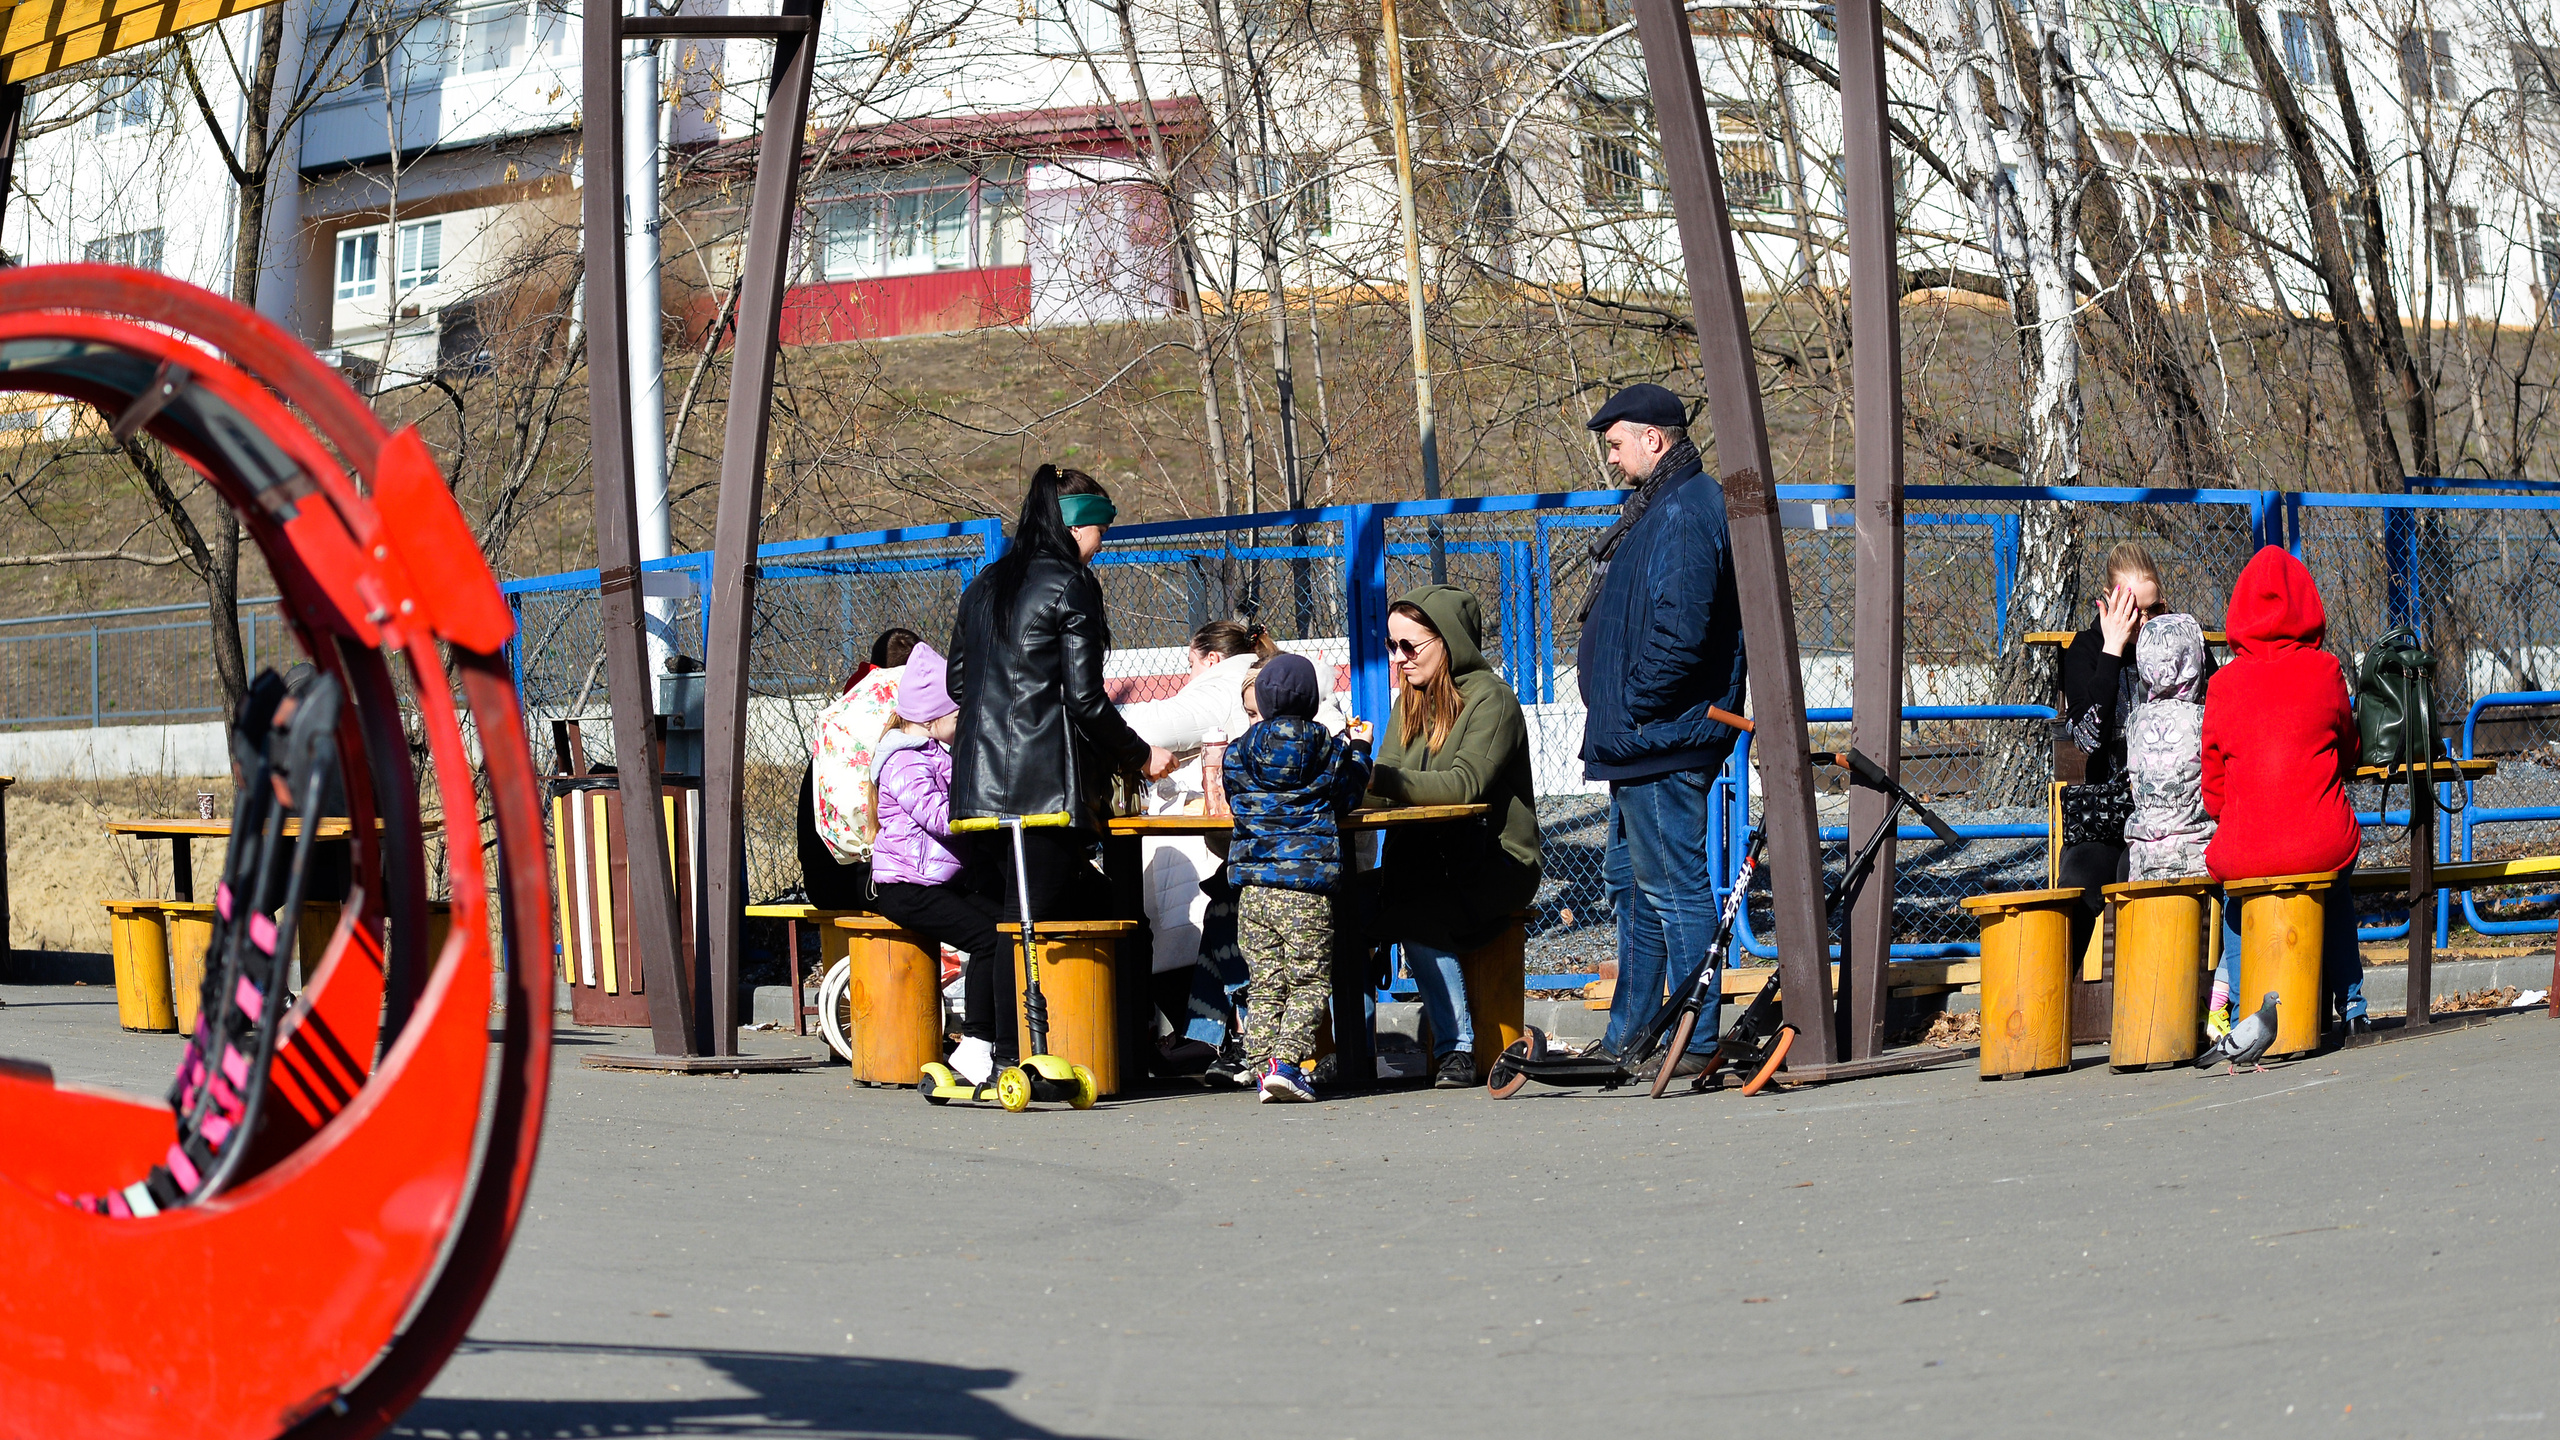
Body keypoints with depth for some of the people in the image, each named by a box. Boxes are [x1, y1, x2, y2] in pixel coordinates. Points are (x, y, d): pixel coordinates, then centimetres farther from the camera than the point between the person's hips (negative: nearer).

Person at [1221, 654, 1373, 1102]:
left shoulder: (1241, 749, 6)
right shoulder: (1327, 746, 2)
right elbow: (1347, 794, 16)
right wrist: (1359, 748, 32)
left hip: (1253, 886, 3)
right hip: (1307, 886, -3)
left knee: (1266, 983, 8)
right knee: (1309, 983, 0)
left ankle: (1264, 1063, 2)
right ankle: (1286, 1060, -14)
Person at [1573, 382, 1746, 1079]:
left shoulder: (1683, 514, -18)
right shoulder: (1662, 505, 17)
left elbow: (1681, 630, -27)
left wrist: (1635, 706, -18)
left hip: (1661, 737, -12)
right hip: (1641, 741, 12)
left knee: (1673, 884, -8)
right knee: (1631, 877, 18)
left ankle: (1695, 1042, -5)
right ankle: (1629, 1032, 27)